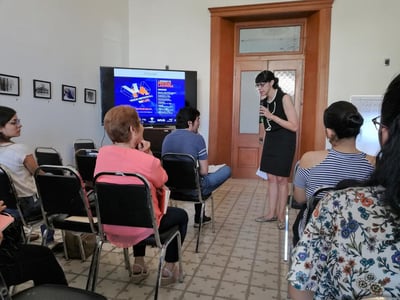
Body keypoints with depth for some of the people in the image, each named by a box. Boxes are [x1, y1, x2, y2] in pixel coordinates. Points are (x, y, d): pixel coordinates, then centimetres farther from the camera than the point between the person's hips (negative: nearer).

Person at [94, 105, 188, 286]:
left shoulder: (102, 153, -8)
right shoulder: (148, 161, -25)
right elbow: (162, 182, -4)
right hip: (139, 228, -6)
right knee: (181, 215, 19)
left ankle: (138, 266, 37)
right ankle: (168, 269, 25)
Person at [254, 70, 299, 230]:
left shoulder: (284, 98, -16)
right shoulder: (264, 100, 4)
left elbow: (294, 126, -19)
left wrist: (272, 116, -24)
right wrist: (264, 144, 15)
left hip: (284, 142, -6)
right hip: (270, 141, 7)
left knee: (281, 179, 1)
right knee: (271, 178, 9)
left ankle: (281, 215, 15)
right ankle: (271, 213, 20)